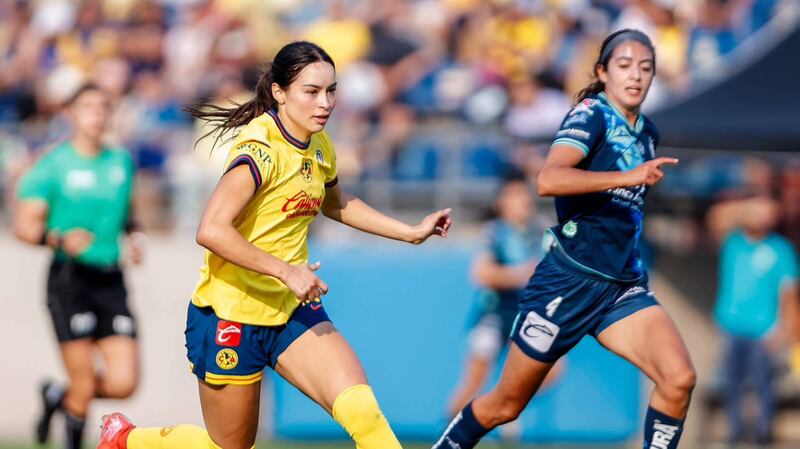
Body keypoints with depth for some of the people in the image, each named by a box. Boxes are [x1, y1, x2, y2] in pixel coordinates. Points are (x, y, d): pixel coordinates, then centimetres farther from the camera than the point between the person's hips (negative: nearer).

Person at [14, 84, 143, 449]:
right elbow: (24, 225, -7)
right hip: (70, 279, -5)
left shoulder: (121, 161, 12)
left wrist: (134, 236, 9)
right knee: (84, 385, -7)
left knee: (124, 382, -5)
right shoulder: (53, 165, -4)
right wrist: (60, 239, -24)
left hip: (111, 280, 5)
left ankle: (60, 397, 25)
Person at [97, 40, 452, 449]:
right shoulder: (261, 150, -21)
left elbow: (336, 204, 28)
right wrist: (286, 271, -35)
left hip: (293, 309, 6)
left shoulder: (318, 146, 5)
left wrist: (411, 232, 21)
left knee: (362, 410, -18)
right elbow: (211, 231, -33)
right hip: (231, 315, -6)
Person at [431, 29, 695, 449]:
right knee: (506, 405, 6)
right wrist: (628, 176, -37)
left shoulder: (647, 133, 11)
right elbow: (548, 179, -32)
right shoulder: (591, 116, -11)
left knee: (679, 379, -19)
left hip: (622, 286, 6)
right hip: (569, 281, -6)